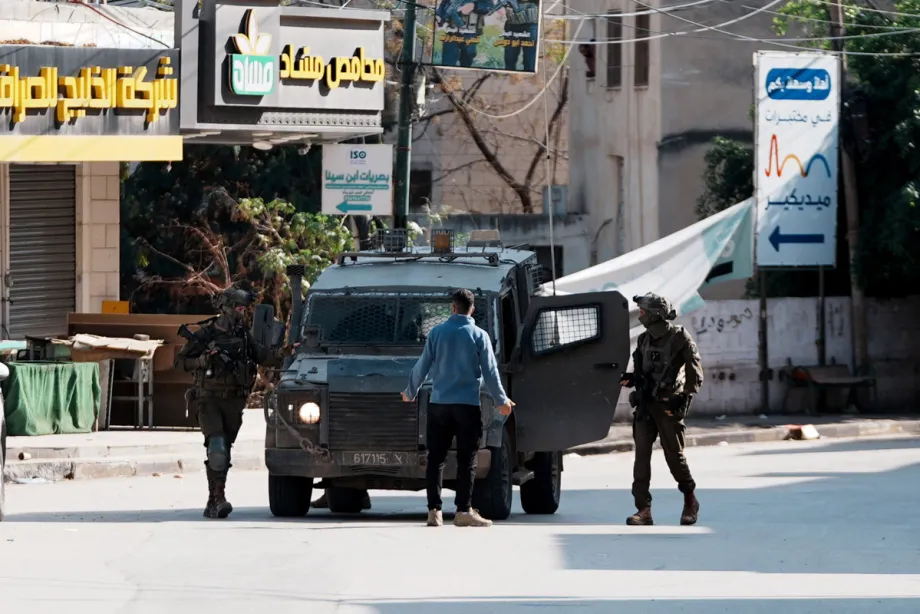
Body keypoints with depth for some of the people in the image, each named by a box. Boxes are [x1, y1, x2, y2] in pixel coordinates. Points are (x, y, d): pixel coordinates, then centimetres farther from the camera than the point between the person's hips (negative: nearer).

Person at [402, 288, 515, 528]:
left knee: (436, 458, 5)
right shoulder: (479, 336, -1)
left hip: (439, 404, 2)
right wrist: (502, 400, 12)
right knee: (466, 459, 0)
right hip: (467, 405, -2)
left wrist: (410, 392, 23)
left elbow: (422, 366, 7)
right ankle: (464, 511, -5)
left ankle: (434, 510, 0)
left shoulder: (437, 333, 4)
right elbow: (490, 371, 1)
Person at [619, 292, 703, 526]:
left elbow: (695, 374, -8)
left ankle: (690, 502, 25)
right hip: (645, 404, 5)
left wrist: (684, 398, -18)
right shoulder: (644, 340, 12)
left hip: (668, 406, -5)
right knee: (641, 456, -5)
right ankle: (643, 510, -6)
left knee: (674, 455, 2)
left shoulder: (680, 339, -6)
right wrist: (629, 379, -1)